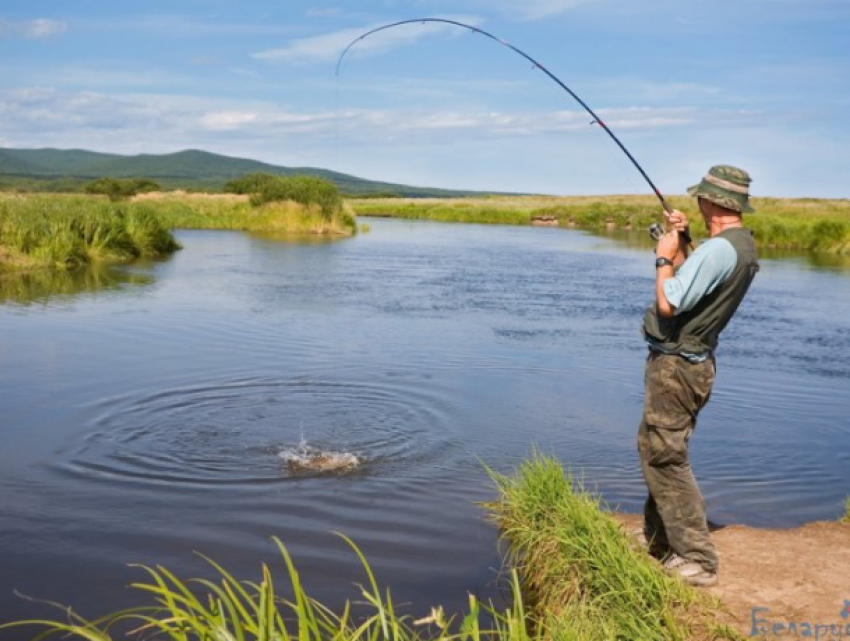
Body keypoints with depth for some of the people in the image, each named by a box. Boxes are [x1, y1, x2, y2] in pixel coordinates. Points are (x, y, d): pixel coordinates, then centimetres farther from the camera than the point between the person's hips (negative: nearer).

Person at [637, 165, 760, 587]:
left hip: (675, 365, -10)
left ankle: (697, 561, -3)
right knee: (659, 452, 20)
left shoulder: (717, 249, -23)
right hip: (692, 362, 10)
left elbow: (668, 304, -24)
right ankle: (659, 541, 32)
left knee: (664, 458, -6)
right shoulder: (744, 246, 9)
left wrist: (664, 257, -10)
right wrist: (680, 247, 10)